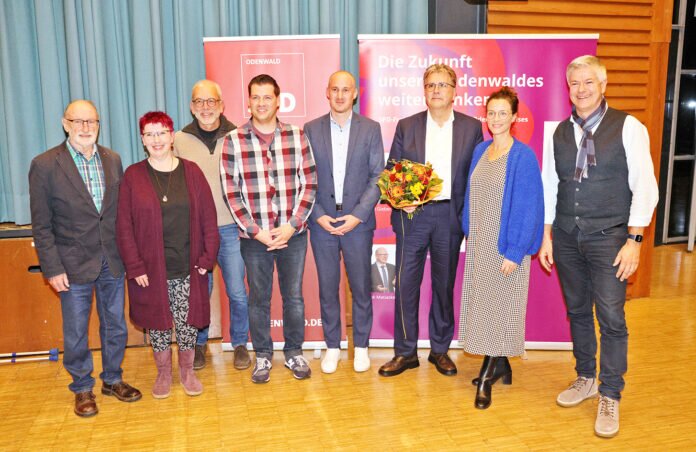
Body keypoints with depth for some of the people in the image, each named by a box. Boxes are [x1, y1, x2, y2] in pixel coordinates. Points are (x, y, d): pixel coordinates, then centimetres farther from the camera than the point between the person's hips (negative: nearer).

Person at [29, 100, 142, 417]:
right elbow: (41, 225, -7)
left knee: (115, 326, 15)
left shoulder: (113, 159, 3)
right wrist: (52, 269, -10)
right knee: (75, 333, 10)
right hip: (74, 264, -3)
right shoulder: (45, 165, -8)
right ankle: (82, 388, 29)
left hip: (112, 261, 4)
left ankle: (112, 379, 34)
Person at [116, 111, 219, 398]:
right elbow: (124, 226, -2)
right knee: (157, 321, 11)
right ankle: (163, 373, 31)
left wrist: (207, 258, -5)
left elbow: (208, 218, 1)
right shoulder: (133, 176, 0)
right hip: (151, 269, 0)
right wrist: (135, 267, -8)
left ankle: (187, 370, 30)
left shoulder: (191, 171, 2)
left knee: (187, 320, 9)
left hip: (188, 267, 1)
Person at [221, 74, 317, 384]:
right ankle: (262, 355, 31)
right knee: (258, 299, 12)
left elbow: (309, 184, -1)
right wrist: (256, 231, -10)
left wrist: (292, 225, -10)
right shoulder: (233, 141, -3)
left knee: (294, 296, 12)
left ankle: (294, 352, 31)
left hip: (293, 233, 1)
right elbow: (231, 193, -4)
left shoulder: (297, 136, 0)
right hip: (254, 236, -1)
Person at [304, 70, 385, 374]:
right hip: (322, 223, 1)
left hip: (358, 222, -1)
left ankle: (361, 346, 25)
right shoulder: (311, 130, 3)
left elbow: (378, 177, -2)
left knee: (360, 288, 8)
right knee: (327, 289, 10)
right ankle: (332, 346, 25)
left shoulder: (370, 129, 1)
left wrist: (358, 215, -11)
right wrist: (318, 215, -8)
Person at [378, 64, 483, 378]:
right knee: (405, 283, 0)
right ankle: (405, 352, 15)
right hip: (412, 214, 0)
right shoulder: (406, 126, 5)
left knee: (445, 284, 11)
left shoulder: (471, 127, 4)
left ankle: (440, 349, 27)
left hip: (450, 216, 0)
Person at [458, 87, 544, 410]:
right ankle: (501, 367, 27)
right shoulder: (480, 151, 7)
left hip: (506, 244, -6)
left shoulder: (523, 156, -12)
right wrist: (469, 234, 9)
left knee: (498, 306, 1)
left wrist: (515, 252, -17)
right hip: (478, 241, 6)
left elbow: (528, 207, -14)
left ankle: (487, 376, 12)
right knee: (482, 305, 12)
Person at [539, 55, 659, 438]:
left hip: (608, 238, -4)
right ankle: (585, 378, 33)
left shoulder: (628, 127, -5)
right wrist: (546, 236, 8)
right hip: (566, 237, 4)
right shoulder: (559, 132, 7)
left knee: (611, 318, -1)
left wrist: (633, 240, -12)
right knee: (577, 312, 14)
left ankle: (610, 396, 15)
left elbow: (644, 187, -7)